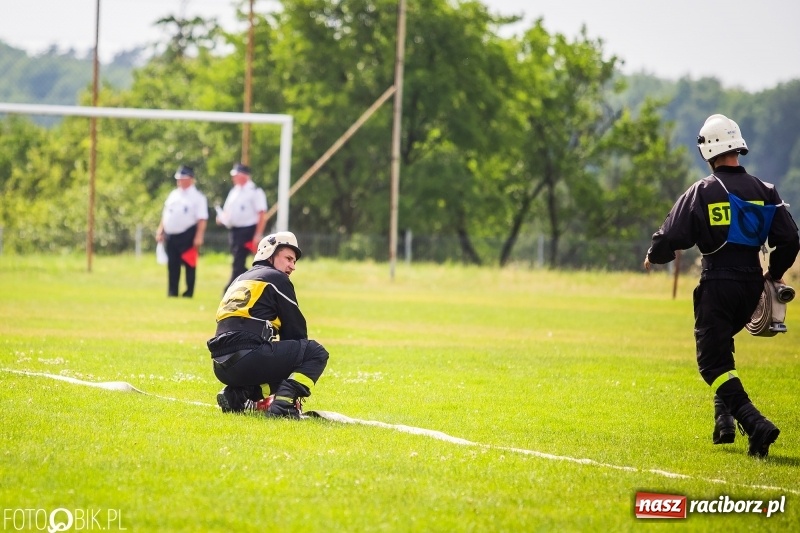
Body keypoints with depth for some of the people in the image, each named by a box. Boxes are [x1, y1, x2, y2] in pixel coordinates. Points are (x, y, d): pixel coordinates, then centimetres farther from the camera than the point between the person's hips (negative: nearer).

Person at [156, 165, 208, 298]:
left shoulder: (197, 197, -3)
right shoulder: (173, 195, 17)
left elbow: (202, 219, -10)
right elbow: (165, 215, 20)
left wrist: (199, 237, -18)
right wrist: (160, 231, 11)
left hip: (187, 236, -6)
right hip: (171, 235, 6)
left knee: (189, 264, -3)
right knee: (172, 265, 7)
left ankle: (189, 292, 2)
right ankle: (172, 292, 12)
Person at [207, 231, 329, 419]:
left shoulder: (241, 280, 30)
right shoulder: (276, 279, 6)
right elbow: (295, 329, 5)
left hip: (222, 368, 8)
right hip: (246, 359, -8)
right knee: (316, 353, 0)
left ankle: (236, 395, 9)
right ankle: (283, 403, -18)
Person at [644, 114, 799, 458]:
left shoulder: (702, 192, -8)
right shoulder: (765, 193, 5)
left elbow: (672, 238, -8)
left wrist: (654, 256, 14)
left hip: (718, 284, -5)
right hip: (751, 285, 5)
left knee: (713, 361, -4)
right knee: (720, 346, 27)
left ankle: (755, 424, -22)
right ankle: (725, 419, 18)